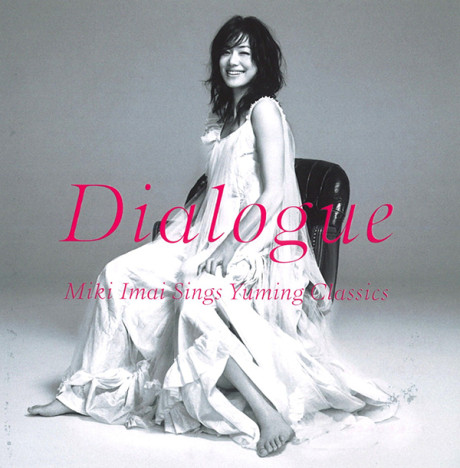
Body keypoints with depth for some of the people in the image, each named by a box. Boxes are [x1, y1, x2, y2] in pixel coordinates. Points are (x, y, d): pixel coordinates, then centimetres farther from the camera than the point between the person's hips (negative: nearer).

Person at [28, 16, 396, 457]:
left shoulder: (264, 109, -8)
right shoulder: (223, 113, 19)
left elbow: (273, 193, -17)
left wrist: (231, 251, -23)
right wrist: (182, 217, 12)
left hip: (252, 245, -9)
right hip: (212, 234, 9)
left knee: (198, 302, -36)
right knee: (119, 275, -1)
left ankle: (272, 417, -32)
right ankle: (82, 392, 9)